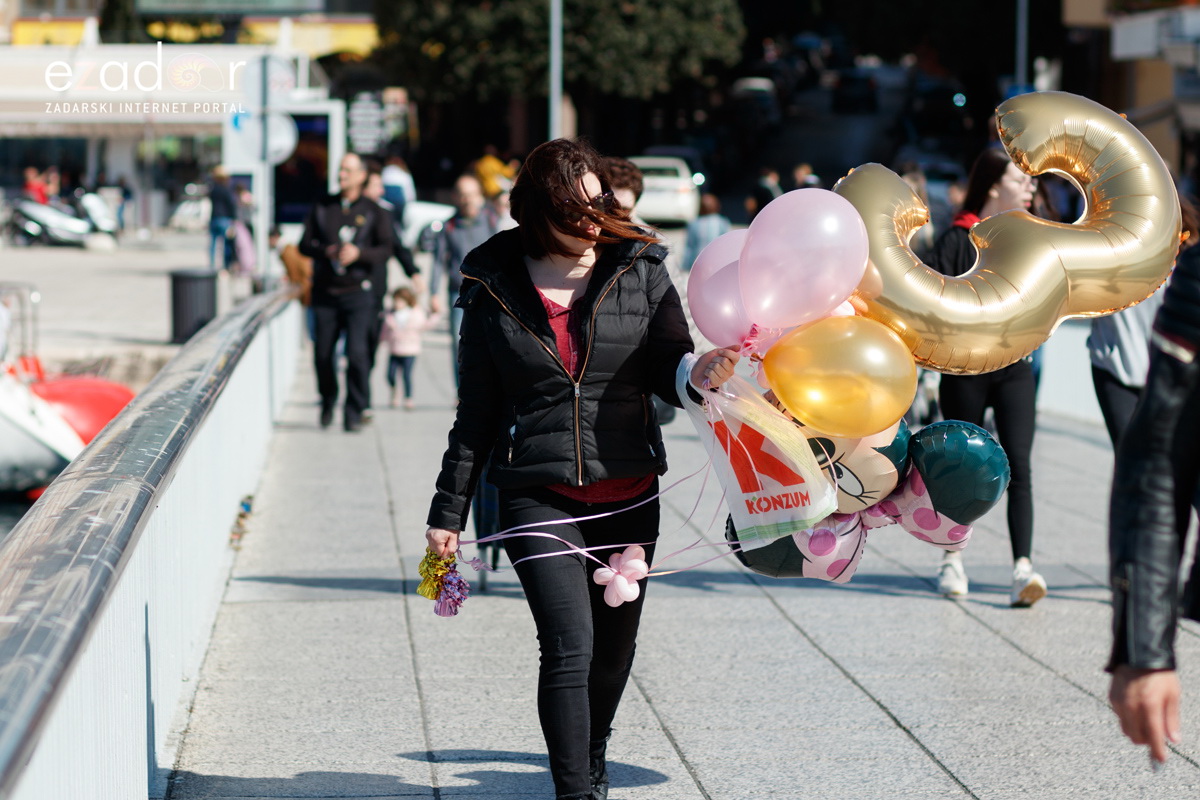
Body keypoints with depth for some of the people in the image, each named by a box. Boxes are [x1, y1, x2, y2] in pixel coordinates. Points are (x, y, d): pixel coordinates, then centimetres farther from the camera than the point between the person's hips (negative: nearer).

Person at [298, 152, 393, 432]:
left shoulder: (373, 212, 6)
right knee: (322, 354, 5)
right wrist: (327, 251, -12)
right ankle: (328, 402, 28)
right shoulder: (321, 208, 12)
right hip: (325, 292, 2)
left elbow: (385, 249, -1)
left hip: (358, 292, -2)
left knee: (357, 354, -13)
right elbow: (305, 244, 7)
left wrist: (358, 253, -19)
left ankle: (354, 412, -4)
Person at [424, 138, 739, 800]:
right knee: (570, 646, -15)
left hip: (628, 495, 2)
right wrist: (449, 510, 6)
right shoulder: (496, 291, 0)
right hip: (538, 495, -2)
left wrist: (698, 372, -27)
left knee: (614, 648, 13)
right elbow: (476, 411, 6)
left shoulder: (639, 271, 1)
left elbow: (666, 369, -2)